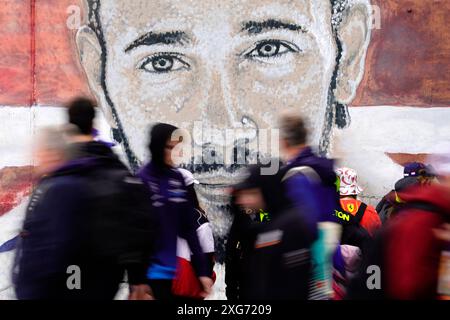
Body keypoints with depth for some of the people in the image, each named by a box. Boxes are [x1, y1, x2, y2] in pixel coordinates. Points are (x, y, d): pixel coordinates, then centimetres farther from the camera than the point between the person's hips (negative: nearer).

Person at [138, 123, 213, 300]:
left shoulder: (178, 178, 8)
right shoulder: (143, 180, -9)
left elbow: (189, 227, 9)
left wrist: (202, 270, 8)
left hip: (178, 271, 6)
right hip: (153, 272, -6)